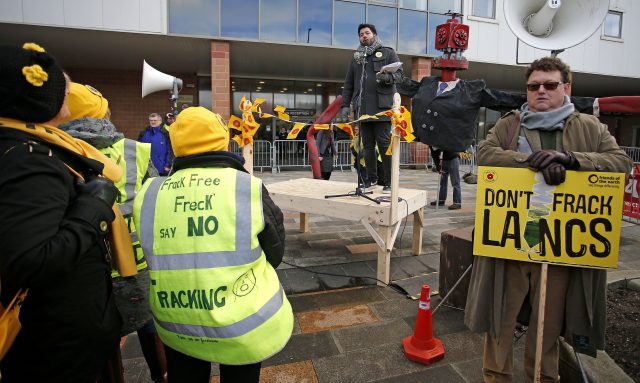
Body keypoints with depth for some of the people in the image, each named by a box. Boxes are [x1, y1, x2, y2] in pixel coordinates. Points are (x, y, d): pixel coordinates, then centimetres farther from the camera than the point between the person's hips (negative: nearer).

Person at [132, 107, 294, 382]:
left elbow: (156, 255, 6)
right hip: (243, 323, -2)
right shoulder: (249, 187, -17)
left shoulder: (149, 193, -9)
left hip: (174, 325, 3)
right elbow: (275, 253, -4)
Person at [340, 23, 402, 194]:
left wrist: (387, 77, -20)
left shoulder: (388, 53, 10)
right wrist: (345, 104, 9)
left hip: (382, 106, -4)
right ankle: (371, 178, 19)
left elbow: (399, 73, 2)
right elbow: (348, 84, 19)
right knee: (367, 145, 8)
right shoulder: (356, 57, 21)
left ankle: (388, 182, -1)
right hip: (362, 108, 4)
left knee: (384, 143, -6)